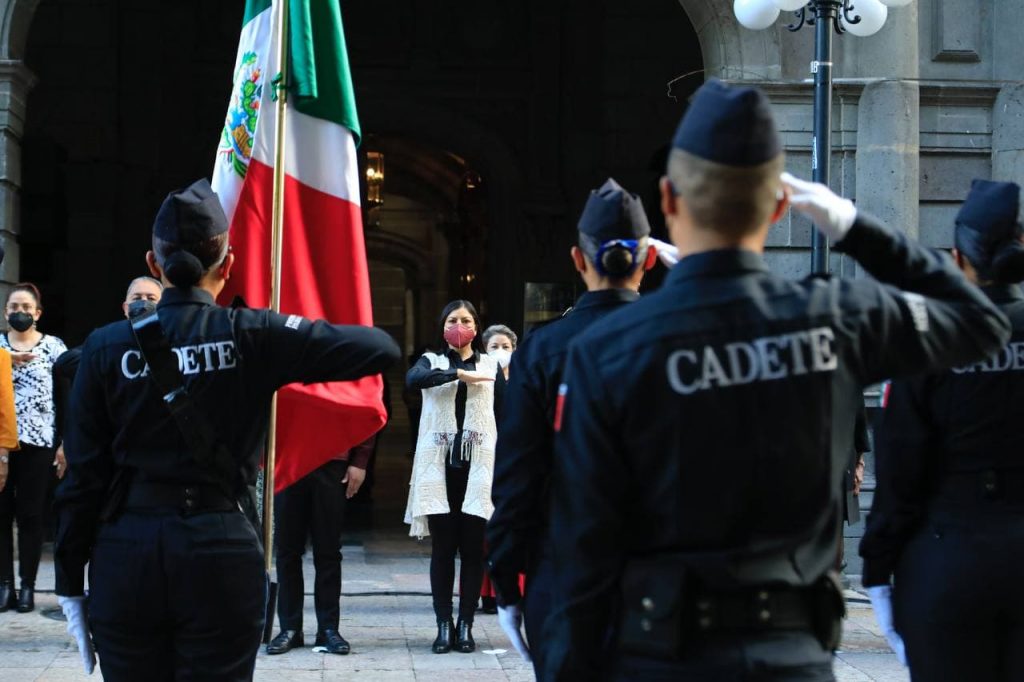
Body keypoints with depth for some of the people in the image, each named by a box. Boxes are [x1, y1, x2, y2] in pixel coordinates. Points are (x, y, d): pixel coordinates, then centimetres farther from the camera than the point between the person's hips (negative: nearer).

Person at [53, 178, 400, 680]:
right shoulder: (253, 336, -3)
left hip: (125, 552, 1)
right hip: (220, 552, -1)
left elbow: (83, 474, 1)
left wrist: (70, 582, 7)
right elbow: (381, 349, -4)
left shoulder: (106, 347, 1)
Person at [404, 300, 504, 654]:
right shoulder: (432, 361, 9)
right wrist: (459, 374, -21)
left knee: (472, 547, 0)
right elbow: (412, 379, -15)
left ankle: (465, 625, 4)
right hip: (439, 464, 0)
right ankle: (444, 625, 3)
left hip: (477, 464, 0)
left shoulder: (490, 364, 12)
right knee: (442, 547, 0)